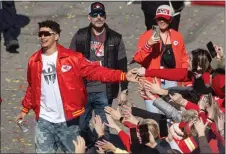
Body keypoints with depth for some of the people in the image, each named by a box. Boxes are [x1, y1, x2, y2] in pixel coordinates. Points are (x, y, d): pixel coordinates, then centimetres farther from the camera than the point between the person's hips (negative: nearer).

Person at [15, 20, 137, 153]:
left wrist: (123, 76, -23)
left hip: (67, 120, -3)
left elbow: (95, 70, -13)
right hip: (44, 120, 3)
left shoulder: (71, 58, -7)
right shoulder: (34, 61, 4)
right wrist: (25, 109, 15)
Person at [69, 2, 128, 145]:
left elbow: (122, 66, 3)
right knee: (81, 126, 7)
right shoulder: (80, 36, 1)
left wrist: (124, 90, 1)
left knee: (104, 128, 4)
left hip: (104, 91, -1)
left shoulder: (115, 38, 0)